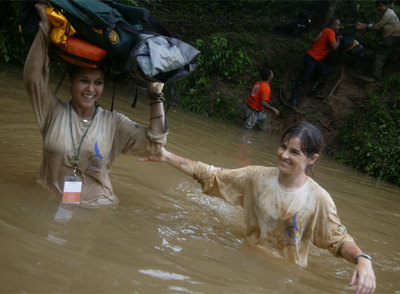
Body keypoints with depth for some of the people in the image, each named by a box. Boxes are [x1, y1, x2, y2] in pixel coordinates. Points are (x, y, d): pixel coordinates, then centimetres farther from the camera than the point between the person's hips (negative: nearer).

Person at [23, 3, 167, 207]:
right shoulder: (54, 111, 1)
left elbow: (155, 142, -5)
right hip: (50, 204, -1)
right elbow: (33, 77, -14)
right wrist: (45, 25, -16)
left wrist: (156, 96, -10)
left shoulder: (113, 123, 2)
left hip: (96, 205, 1)